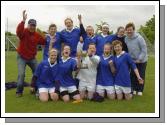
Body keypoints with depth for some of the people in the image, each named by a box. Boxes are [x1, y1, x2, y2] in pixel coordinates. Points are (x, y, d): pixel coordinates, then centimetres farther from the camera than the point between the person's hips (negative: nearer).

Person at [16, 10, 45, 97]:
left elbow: (45, 41, 3)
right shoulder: (24, 32, -15)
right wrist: (23, 20, -49)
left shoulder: (37, 35, 0)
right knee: (21, 74, -15)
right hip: (21, 57, -5)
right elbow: (18, 31, -38)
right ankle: (19, 91, 5)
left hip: (32, 58, 5)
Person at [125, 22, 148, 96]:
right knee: (133, 75, 8)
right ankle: (134, 89, 24)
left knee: (141, 76, 5)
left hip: (141, 61, -4)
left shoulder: (139, 38, -22)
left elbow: (144, 50, -18)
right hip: (132, 61, 4)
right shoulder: (126, 39, -7)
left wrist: (140, 59, -19)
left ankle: (140, 90, 20)